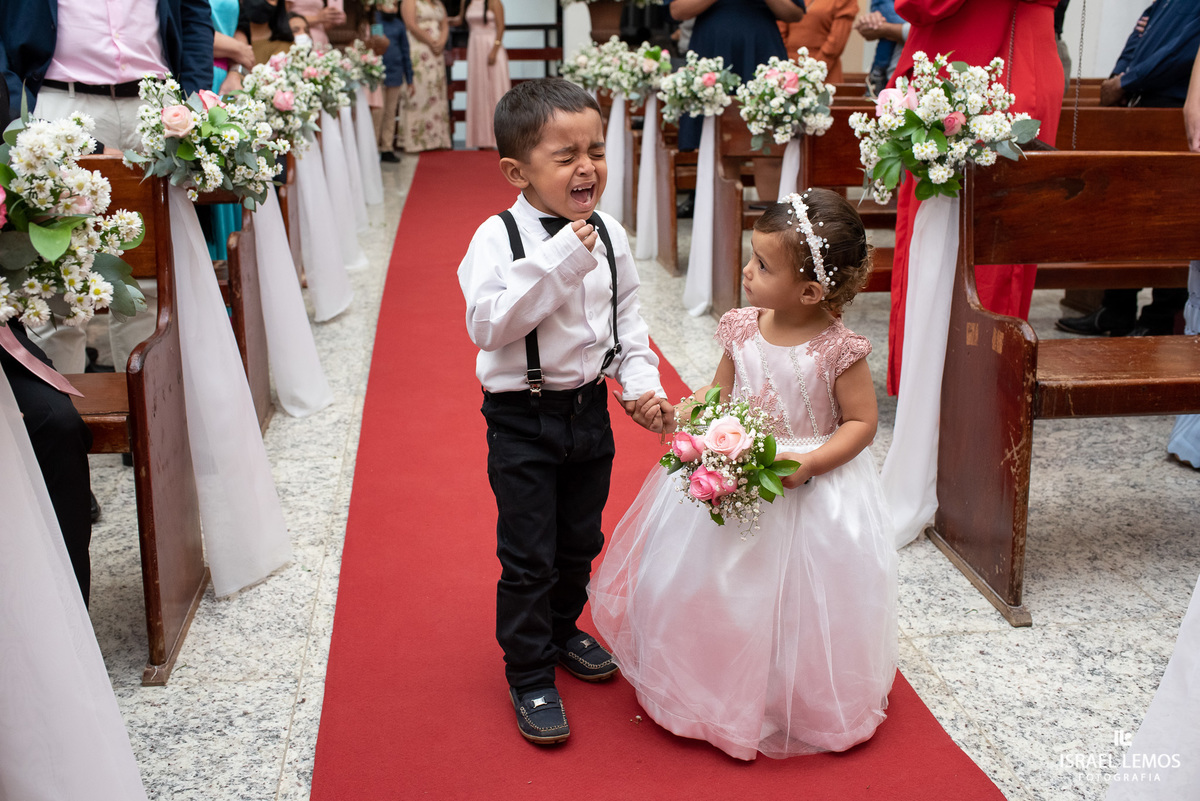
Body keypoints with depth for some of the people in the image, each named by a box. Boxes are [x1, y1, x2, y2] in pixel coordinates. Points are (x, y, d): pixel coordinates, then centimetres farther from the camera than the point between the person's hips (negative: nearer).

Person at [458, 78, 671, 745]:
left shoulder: (610, 236, -1)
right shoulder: (498, 238, -17)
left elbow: (627, 319, 9)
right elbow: (488, 326, -28)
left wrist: (641, 382, -4)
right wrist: (556, 262, -31)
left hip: (590, 409, 5)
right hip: (522, 420, -5)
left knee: (581, 541, 20)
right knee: (529, 557, 4)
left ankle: (562, 631, 46)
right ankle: (530, 677, 21)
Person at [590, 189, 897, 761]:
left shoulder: (838, 350, -18)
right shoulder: (743, 329, -5)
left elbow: (861, 422, -11)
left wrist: (808, 464, -23)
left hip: (810, 485, -4)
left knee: (796, 603, 8)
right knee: (716, 593, 13)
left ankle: (798, 707, 34)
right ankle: (724, 697, 36)